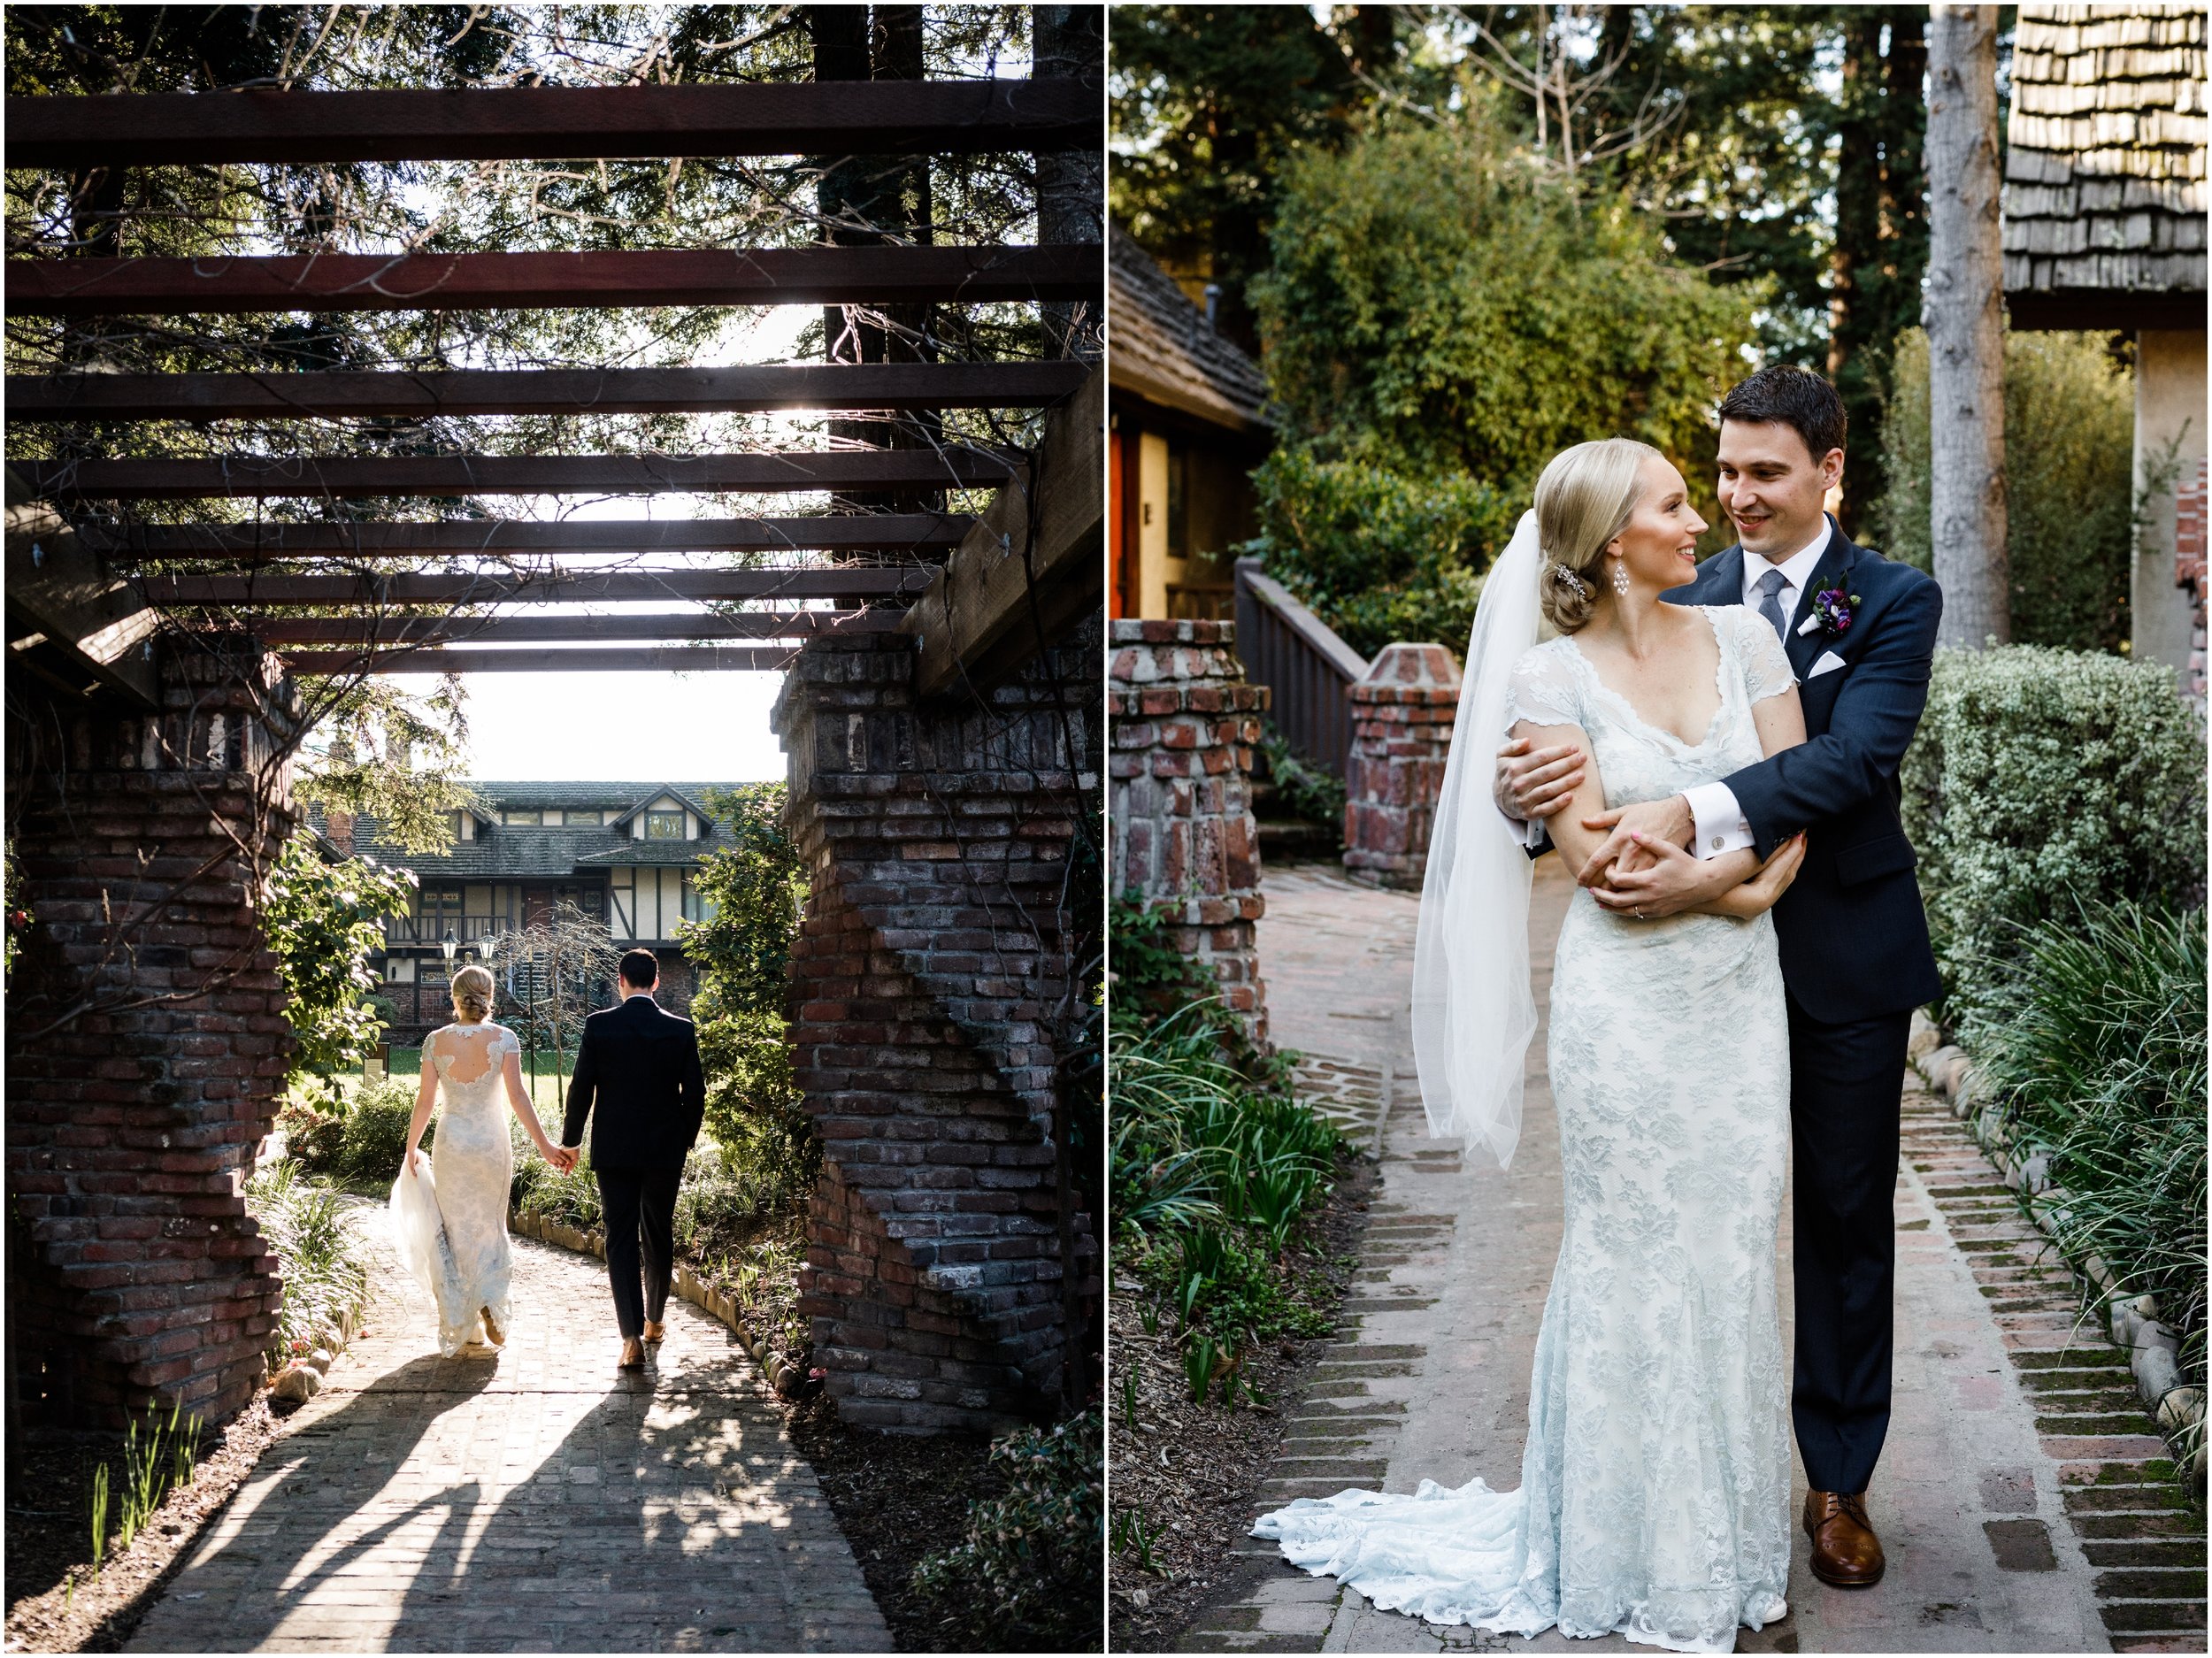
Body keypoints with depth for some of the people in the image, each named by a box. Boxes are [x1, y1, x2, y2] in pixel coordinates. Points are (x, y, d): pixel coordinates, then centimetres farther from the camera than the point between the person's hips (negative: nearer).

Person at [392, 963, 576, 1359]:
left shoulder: (437, 1041, -4)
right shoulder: (504, 1039, -7)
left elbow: (426, 1099, -1)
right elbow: (517, 1096, -12)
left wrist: (411, 1148, 10)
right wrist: (543, 1145, -10)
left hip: (452, 1140, 0)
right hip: (493, 1140, 0)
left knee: (456, 1231, 11)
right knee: (490, 1229, 15)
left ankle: (459, 1327, 13)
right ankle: (490, 1302, -5)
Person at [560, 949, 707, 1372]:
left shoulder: (599, 1025, -6)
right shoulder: (681, 1030, -2)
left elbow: (581, 1088, -5)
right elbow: (695, 1093, 1)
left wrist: (571, 1141, 6)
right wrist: (685, 1141, 16)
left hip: (613, 1150, -2)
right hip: (666, 1150, 2)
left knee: (621, 1239, 0)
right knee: (659, 1237, 17)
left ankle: (632, 1336, -11)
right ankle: (653, 1321, 32)